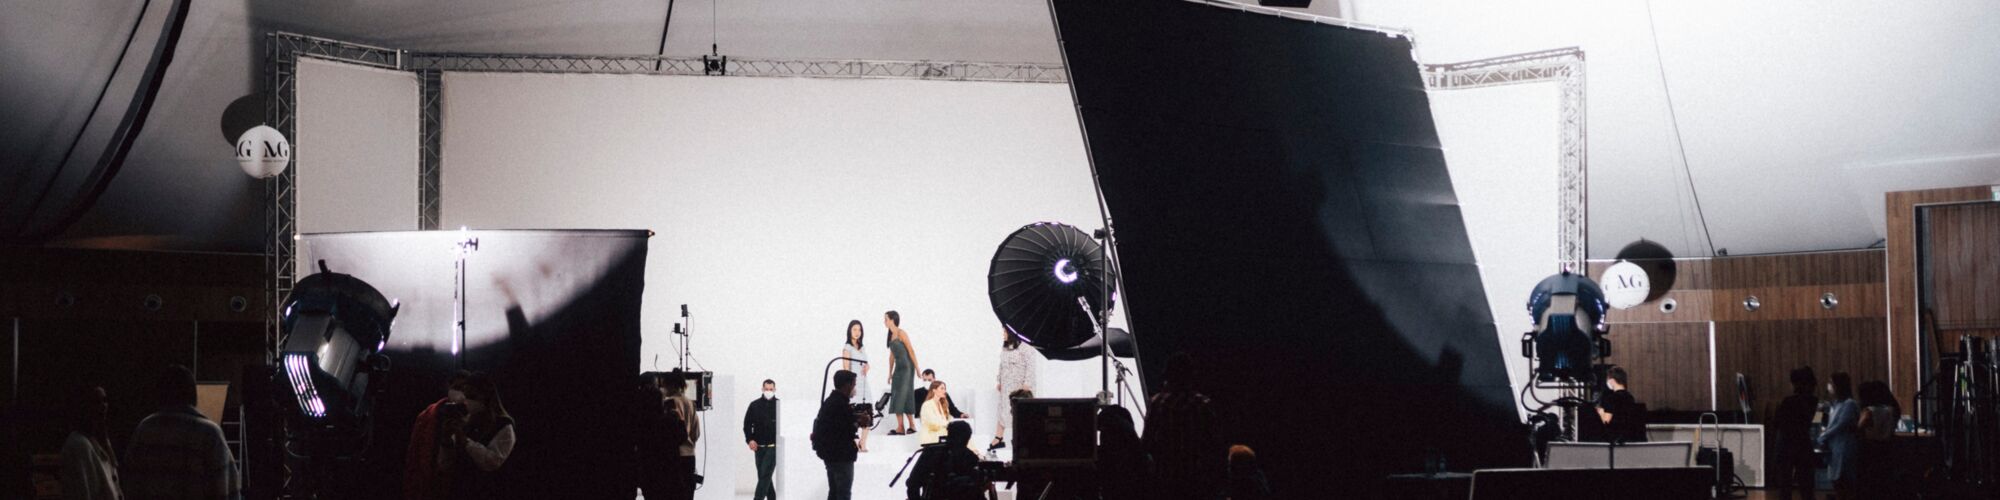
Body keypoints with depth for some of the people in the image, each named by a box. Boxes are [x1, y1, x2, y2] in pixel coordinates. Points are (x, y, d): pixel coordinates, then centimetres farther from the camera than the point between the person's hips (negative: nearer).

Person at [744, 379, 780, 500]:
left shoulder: (779, 405, -2)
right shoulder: (755, 405, 6)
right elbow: (747, 424, 10)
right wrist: (750, 439, -4)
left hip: (773, 447, -4)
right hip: (759, 447, 4)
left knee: (765, 474, -12)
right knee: (762, 475, 10)